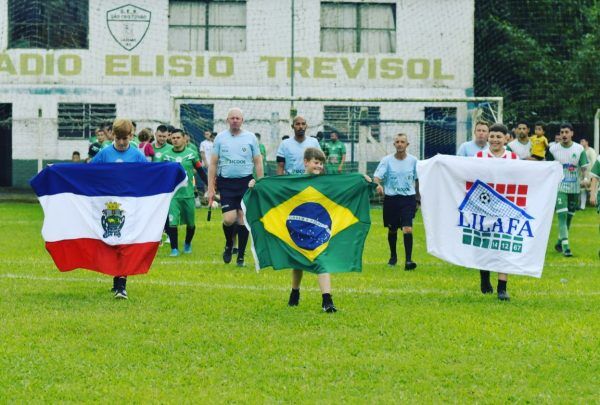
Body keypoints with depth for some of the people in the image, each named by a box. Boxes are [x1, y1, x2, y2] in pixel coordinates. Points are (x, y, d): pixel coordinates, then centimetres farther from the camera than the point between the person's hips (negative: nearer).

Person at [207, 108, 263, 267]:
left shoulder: (250, 138, 5)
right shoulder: (220, 138, 5)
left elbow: (258, 163, 9)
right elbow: (213, 164, 6)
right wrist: (211, 188, 1)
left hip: (246, 182, 0)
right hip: (226, 183, 0)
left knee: (243, 219, 0)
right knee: (229, 219, -12)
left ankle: (241, 256, 10)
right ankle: (229, 244, 18)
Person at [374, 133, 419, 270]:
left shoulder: (413, 160, 2)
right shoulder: (387, 160, -2)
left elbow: (417, 180, 13)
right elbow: (377, 176, -12)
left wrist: (417, 199, 16)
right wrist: (378, 185, -35)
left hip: (408, 198, -1)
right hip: (391, 198, 1)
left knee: (407, 229, -16)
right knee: (392, 230, 13)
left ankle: (408, 260, -18)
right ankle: (393, 256, 35)